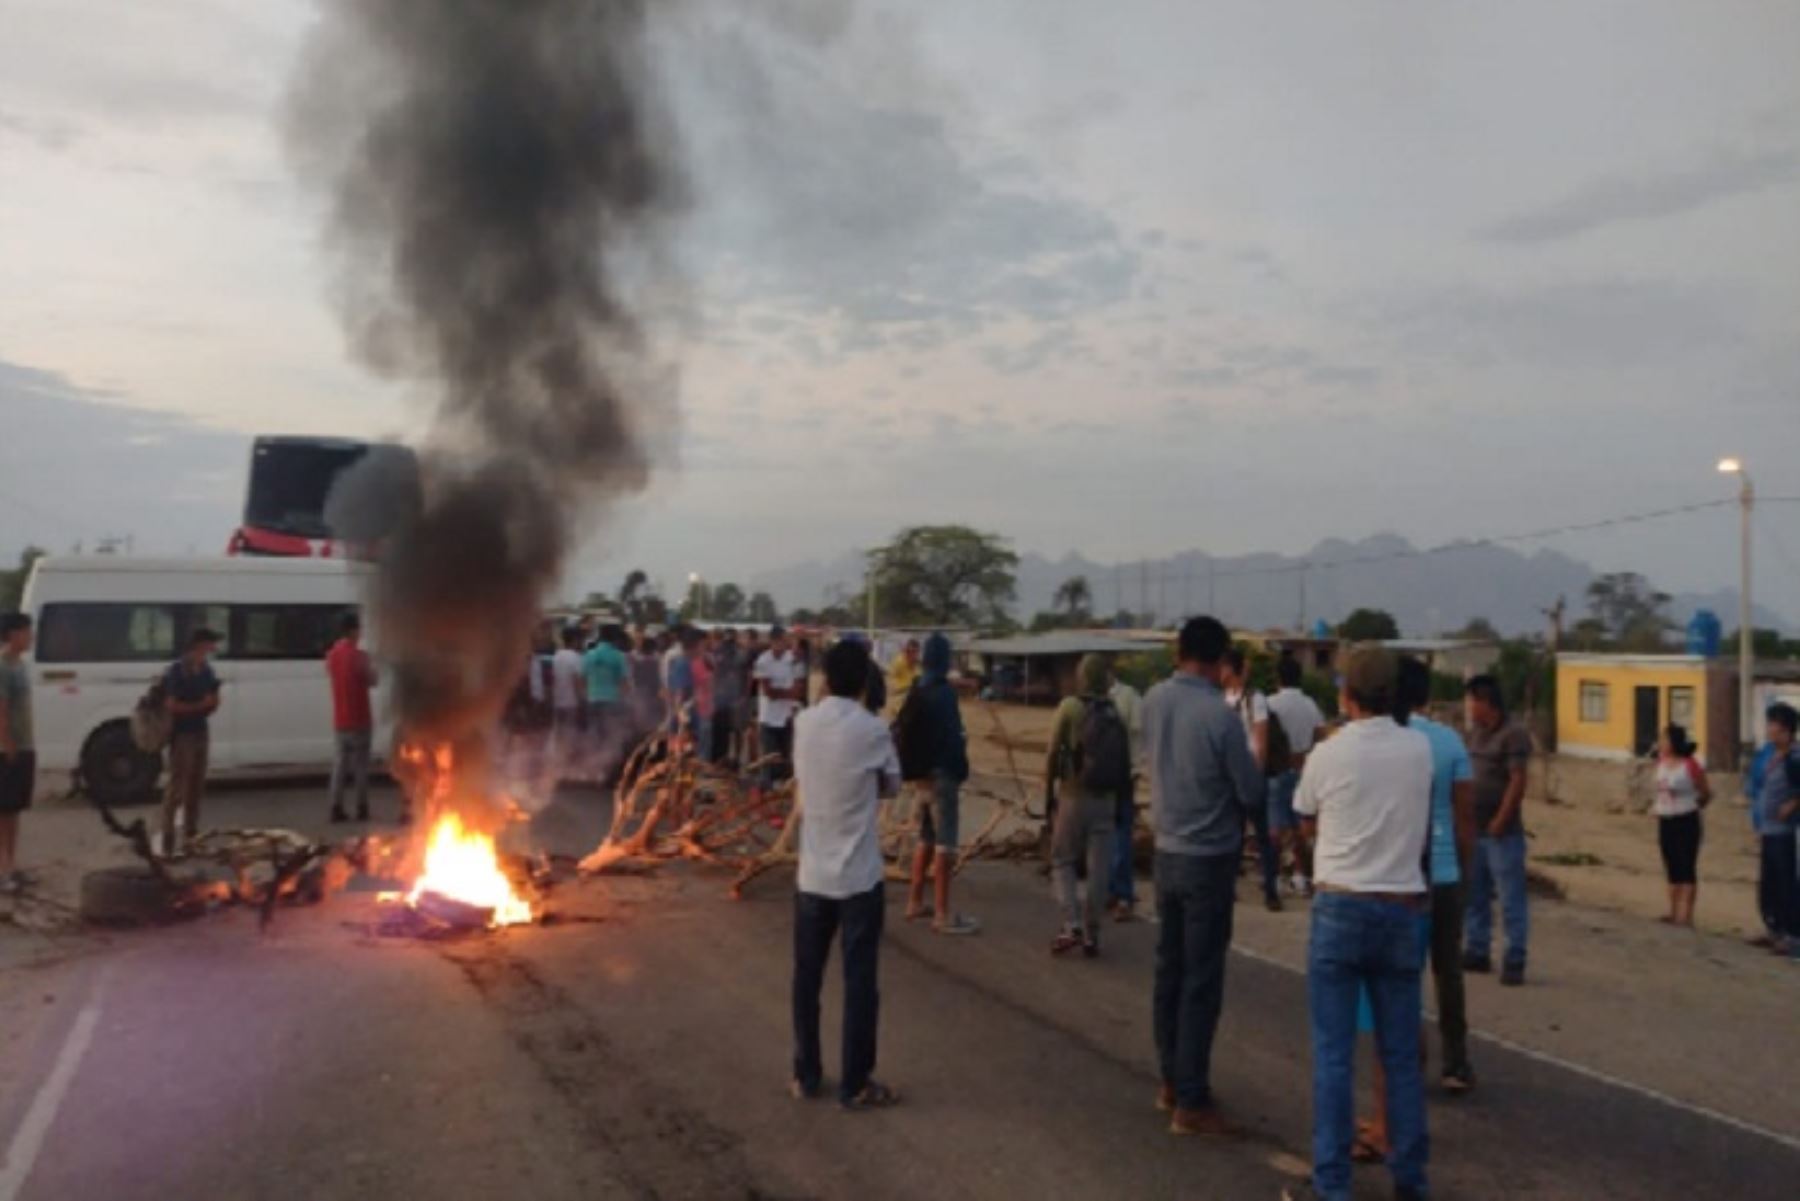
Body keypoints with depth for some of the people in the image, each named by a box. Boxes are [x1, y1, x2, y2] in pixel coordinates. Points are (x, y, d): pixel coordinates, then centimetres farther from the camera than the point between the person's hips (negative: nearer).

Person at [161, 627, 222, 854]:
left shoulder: (205, 670, 9)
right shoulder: (176, 671, -14)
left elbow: (212, 700, 17)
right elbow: (172, 705, -20)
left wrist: (212, 703, -5)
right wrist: (201, 705, -15)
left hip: (200, 732, 8)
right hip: (181, 735, -8)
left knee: (196, 786, 13)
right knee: (178, 787, -7)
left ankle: (191, 834, 22)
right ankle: (168, 839, -2)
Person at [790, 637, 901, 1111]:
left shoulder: (803, 724, 0)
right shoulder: (872, 729, -13)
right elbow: (892, 786, 2)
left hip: (812, 873, 4)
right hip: (859, 876, -4)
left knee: (807, 977, 14)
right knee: (860, 982, 6)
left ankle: (806, 1075, 24)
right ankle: (855, 1085, 14)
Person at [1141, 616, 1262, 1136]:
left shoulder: (1154, 700, -2)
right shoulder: (1220, 715, -21)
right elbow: (1251, 793, -10)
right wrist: (1250, 758, 8)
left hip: (1167, 853, 6)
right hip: (1210, 860, -6)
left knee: (1169, 971, 16)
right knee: (1201, 981, 1)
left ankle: (1171, 1081, 27)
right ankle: (1191, 1102, 7)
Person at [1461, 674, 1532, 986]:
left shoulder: (1513, 734, -10)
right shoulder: (1472, 734, 13)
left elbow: (1517, 782, -15)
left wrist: (1499, 822, -16)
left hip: (1502, 833, -8)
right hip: (1472, 831, 8)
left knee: (1511, 900, -1)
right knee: (1474, 897, 13)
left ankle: (1515, 961, 4)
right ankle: (1478, 952, 22)